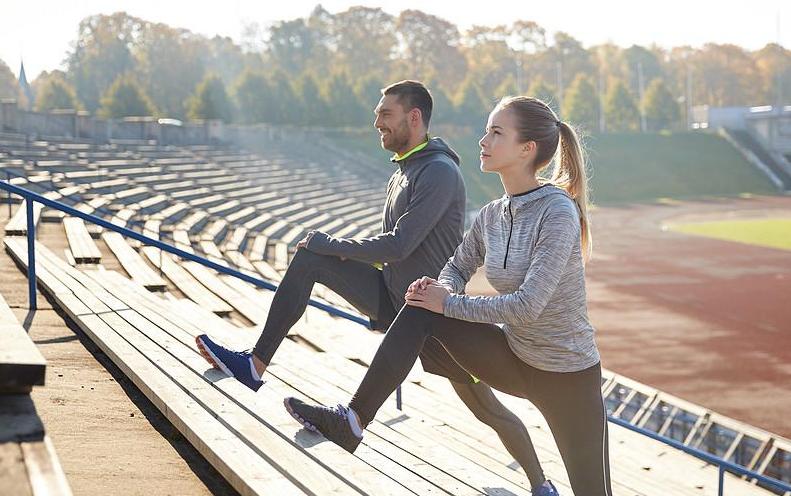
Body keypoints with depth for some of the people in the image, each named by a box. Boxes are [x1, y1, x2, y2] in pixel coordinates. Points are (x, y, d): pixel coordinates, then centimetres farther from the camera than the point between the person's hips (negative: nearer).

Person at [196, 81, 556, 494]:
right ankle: (255, 364, -2)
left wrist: (329, 244, -15)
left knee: (488, 409, -1)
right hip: (392, 297, 8)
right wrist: (336, 253, 1)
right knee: (307, 260, -3)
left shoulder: (439, 172, -20)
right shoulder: (404, 170, 8)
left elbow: (398, 246, -25)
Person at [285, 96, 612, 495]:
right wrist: (439, 291, -11)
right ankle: (350, 423, -12)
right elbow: (457, 268, 14)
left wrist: (448, 303, -20)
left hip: (567, 375, -6)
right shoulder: (491, 215, -1)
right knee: (421, 310, -10)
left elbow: (527, 306, -29)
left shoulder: (558, 212, -23)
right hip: (514, 358, 6)